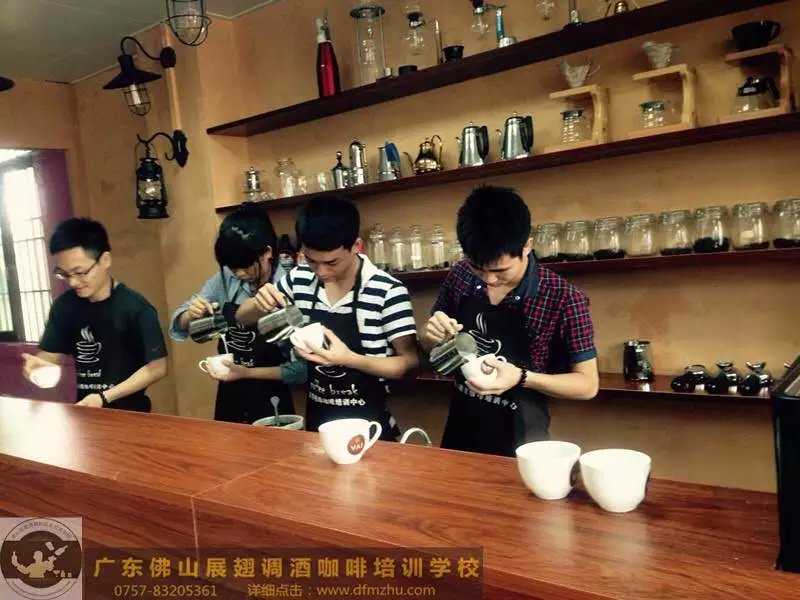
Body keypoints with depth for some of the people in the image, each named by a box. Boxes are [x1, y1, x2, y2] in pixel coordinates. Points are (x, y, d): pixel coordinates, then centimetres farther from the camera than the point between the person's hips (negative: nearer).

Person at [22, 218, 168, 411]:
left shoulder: (136, 308, -12)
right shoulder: (64, 305, 4)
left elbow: (157, 367, -10)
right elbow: (50, 355, 10)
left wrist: (104, 398, -14)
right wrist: (37, 364, -12)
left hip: (129, 411, -5)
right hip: (84, 409, 5)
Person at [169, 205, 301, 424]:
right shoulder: (224, 280, -4)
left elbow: (302, 368, -18)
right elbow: (178, 327, 3)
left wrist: (248, 373, -22)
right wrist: (191, 315, -18)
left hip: (269, 404, -5)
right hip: (228, 399, 5)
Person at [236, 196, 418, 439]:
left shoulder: (388, 291, -19)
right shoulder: (299, 279, -4)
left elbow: (410, 363, -14)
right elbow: (243, 318, 8)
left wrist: (349, 359, -29)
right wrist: (259, 302, -16)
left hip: (367, 424, -4)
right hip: (316, 419, 4)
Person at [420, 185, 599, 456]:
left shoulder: (563, 298, -20)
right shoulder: (460, 277, -8)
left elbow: (587, 385, -12)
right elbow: (428, 345, 7)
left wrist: (522, 377, -27)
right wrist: (431, 335, -16)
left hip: (520, 443, -4)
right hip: (459, 435, 4)